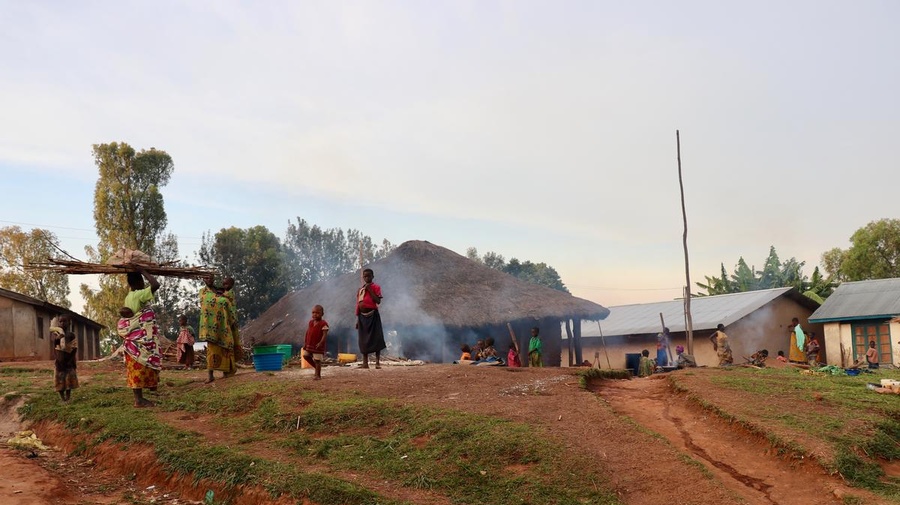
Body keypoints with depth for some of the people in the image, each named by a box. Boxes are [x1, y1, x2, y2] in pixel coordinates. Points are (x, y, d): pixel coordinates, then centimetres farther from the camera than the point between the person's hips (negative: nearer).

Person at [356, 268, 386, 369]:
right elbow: (358, 305, 15)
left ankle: (378, 362, -5)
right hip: (362, 316, 5)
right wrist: (357, 319, 13)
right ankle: (365, 363, 8)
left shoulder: (376, 287, 1)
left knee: (376, 338, -8)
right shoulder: (359, 290, 15)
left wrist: (370, 290, -14)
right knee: (364, 339, 4)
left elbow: (378, 301, -12)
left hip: (373, 315, -5)